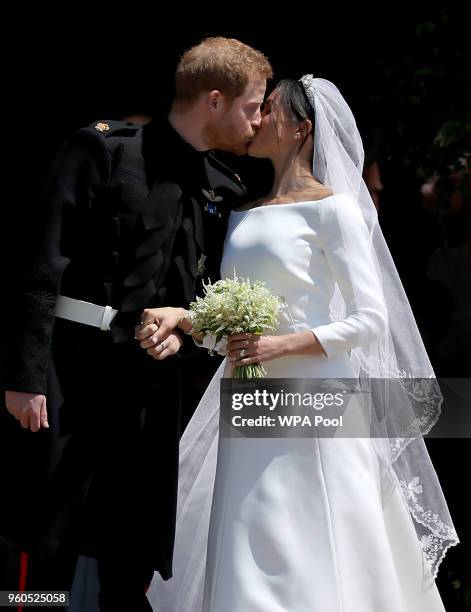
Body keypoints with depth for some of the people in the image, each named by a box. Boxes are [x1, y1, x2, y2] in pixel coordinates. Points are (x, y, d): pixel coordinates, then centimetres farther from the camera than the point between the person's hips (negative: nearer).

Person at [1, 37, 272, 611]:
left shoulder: (226, 191, 12)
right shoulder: (103, 148, -5)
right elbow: (47, 264, -10)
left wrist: (183, 333, -3)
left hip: (154, 384, 5)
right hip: (75, 374, -5)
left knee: (133, 562, 8)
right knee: (49, 551, -2)